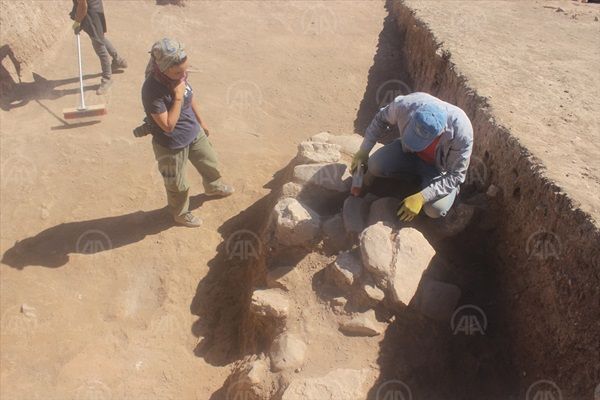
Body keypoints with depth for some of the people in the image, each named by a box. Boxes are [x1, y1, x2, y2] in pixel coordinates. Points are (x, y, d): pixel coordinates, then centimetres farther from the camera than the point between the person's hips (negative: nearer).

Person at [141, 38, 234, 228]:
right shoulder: (152, 90, -35)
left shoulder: (179, 75, -13)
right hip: (172, 145, -7)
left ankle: (213, 187, 63)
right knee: (177, 185, 18)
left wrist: (201, 121, 19)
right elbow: (168, 126, -31)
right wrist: (178, 96, -33)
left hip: (194, 133, 7)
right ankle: (180, 213, 47)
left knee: (210, 163, 30)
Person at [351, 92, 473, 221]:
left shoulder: (462, 132, -38)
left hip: (440, 166, -3)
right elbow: (381, 119, -8)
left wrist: (421, 197, -35)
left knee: (435, 210, -27)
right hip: (408, 153, 3)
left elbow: (456, 175, -26)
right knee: (375, 165, -25)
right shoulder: (405, 104, -32)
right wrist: (363, 151, -5)